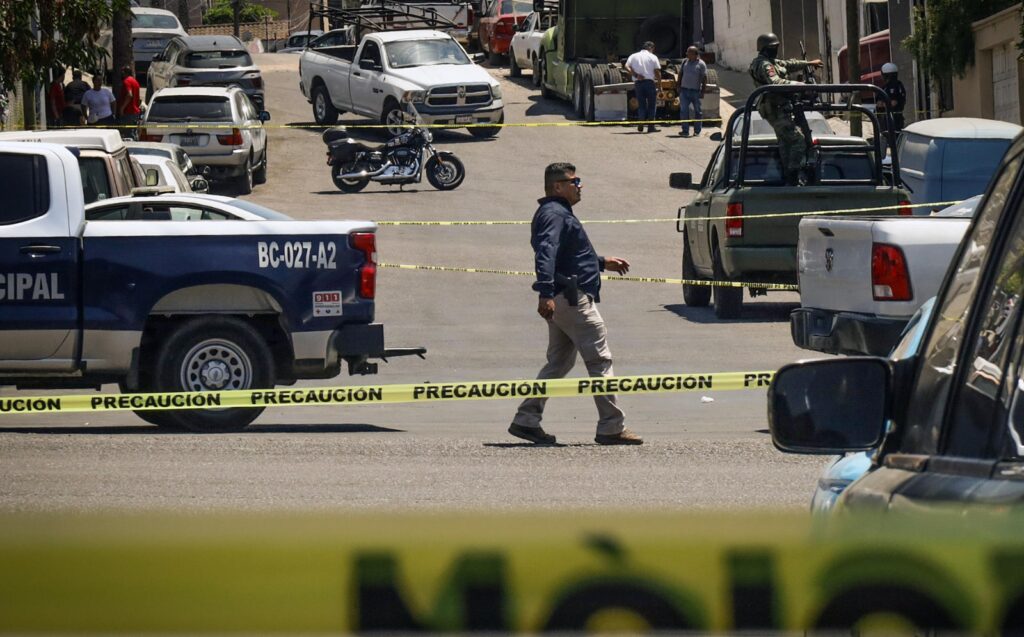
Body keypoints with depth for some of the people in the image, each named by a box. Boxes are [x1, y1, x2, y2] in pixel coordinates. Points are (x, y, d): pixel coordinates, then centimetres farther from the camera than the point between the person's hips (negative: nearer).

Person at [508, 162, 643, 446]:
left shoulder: (559, 214, 21)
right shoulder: (555, 215, -13)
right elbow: (546, 254, -28)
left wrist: (603, 263, 40)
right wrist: (546, 293, -37)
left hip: (564, 299, 11)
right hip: (572, 298, -11)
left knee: (559, 363, 13)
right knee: (600, 360, -6)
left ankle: (526, 420, 10)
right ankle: (611, 428, -4)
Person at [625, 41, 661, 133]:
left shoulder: (634, 56, 11)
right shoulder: (653, 57, 3)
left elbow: (627, 67, -5)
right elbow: (657, 72, -3)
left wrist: (635, 75, -9)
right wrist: (659, 84, 4)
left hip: (638, 83, 3)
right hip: (650, 82, -3)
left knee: (641, 105, 11)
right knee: (652, 105, 5)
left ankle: (640, 125, -2)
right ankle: (651, 126, 2)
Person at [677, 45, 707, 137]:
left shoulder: (701, 64, -2)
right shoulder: (685, 62, 11)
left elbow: (704, 78, -4)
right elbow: (680, 74, 16)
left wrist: (703, 91, -9)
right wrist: (678, 86, 9)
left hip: (696, 91, -3)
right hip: (684, 90, 3)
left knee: (698, 111, 5)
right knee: (684, 111, -5)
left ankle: (697, 131, 14)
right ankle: (685, 131, -2)